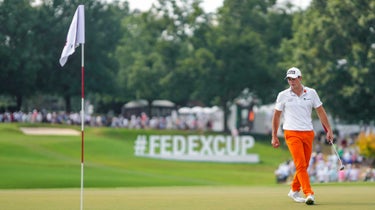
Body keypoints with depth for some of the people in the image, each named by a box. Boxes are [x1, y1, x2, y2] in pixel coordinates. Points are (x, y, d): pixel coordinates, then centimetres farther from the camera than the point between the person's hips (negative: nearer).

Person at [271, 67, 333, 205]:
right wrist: (274, 136, 7)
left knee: (304, 165, 8)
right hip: (292, 133, -3)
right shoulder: (283, 95, 2)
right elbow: (276, 116, 9)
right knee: (301, 164, -15)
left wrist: (329, 130, 3)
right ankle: (309, 194, -22)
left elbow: (321, 112, 9)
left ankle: (294, 191, 27)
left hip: (308, 133, 3)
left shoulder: (311, 93, 5)